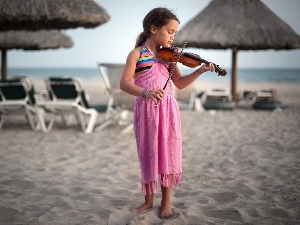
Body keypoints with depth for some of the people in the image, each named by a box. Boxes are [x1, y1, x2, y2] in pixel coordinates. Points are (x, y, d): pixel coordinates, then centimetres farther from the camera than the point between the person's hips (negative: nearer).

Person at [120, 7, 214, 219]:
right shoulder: (137, 54, -4)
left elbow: (180, 83, 11)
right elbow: (124, 83, -13)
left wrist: (200, 70, -2)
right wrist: (145, 92, -31)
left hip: (168, 110, 3)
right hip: (146, 110, -3)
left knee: (168, 153, 4)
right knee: (148, 154, 6)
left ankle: (166, 202, 16)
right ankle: (149, 199, 22)